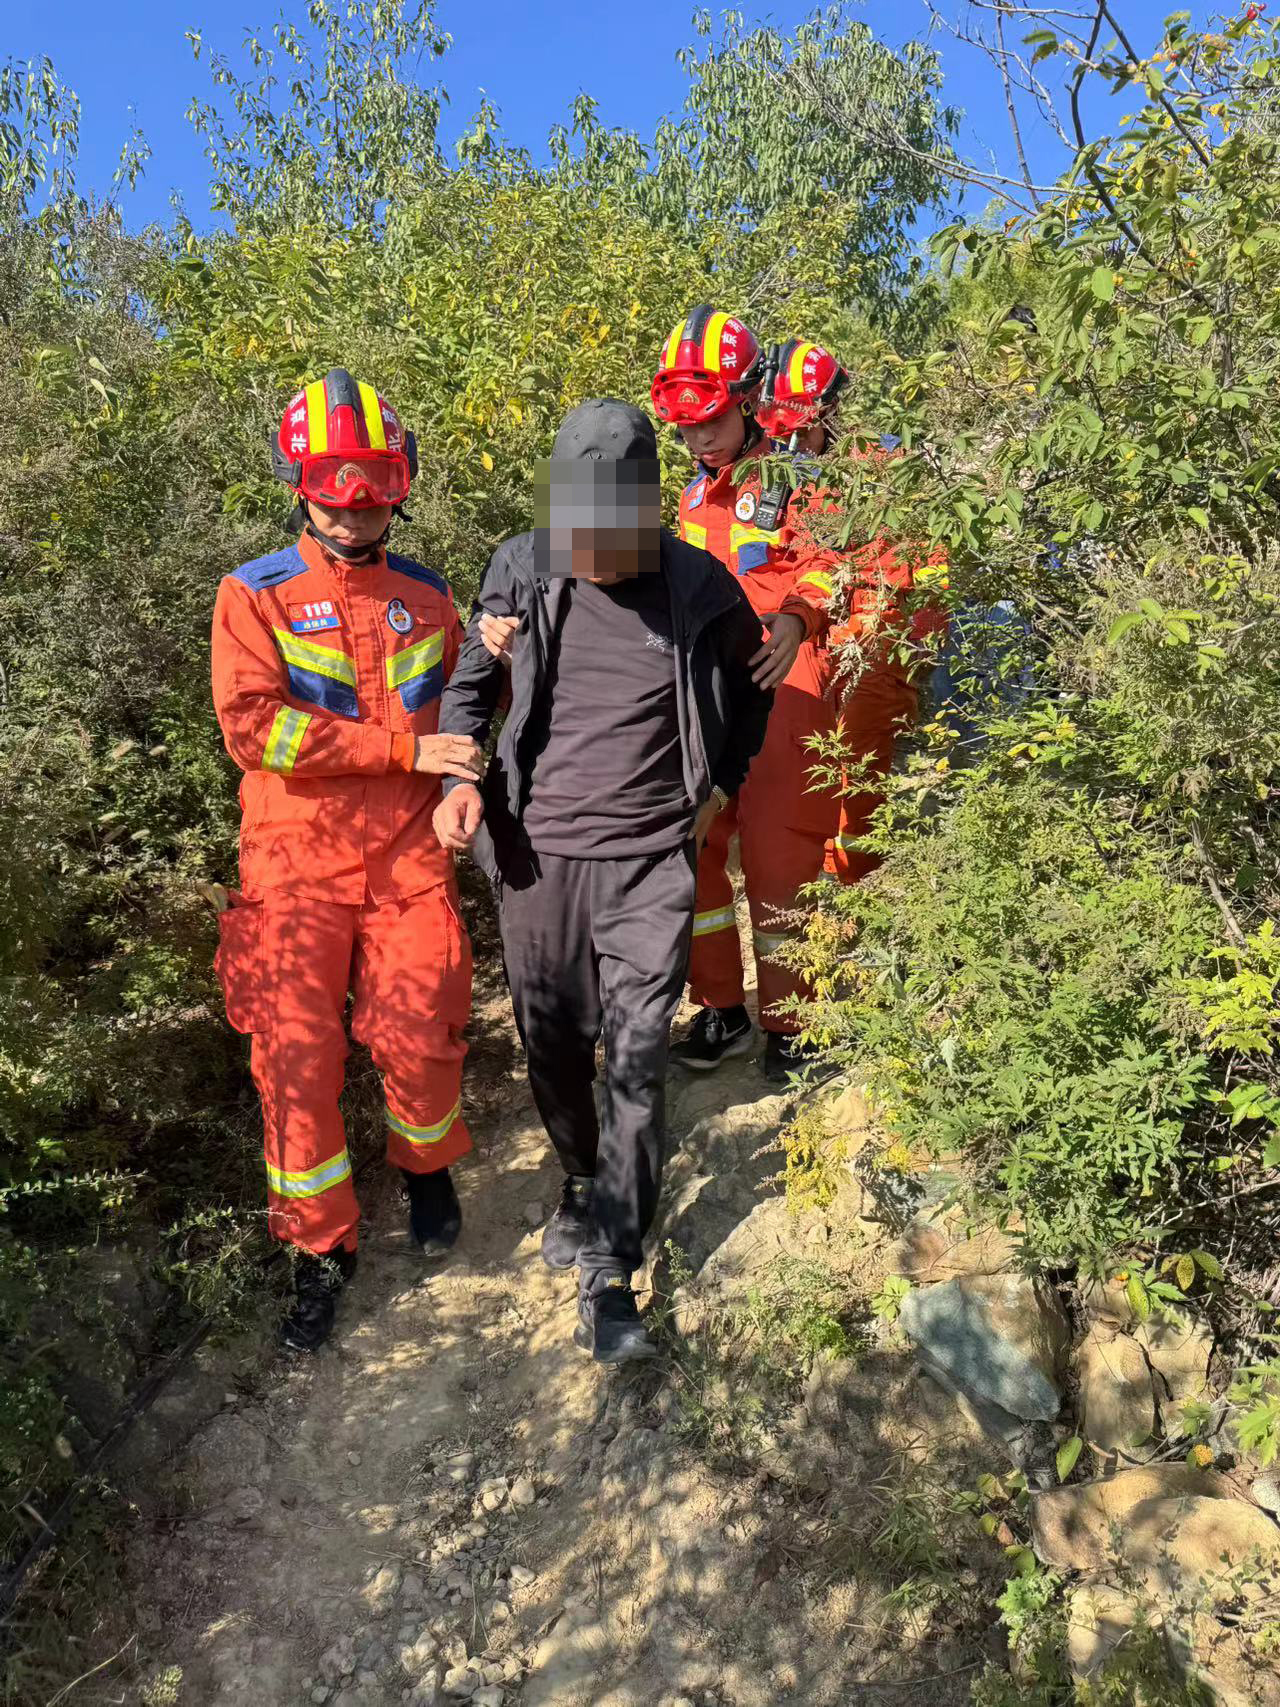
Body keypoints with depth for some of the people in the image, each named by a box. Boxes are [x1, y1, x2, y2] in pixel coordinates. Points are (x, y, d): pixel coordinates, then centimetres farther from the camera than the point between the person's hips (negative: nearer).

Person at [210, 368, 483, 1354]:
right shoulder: (255, 595, 2)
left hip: (409, 855, 2)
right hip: (296, 862, -2)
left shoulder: (426, 596, 14)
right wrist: (406, 746, -15)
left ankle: (427, 1166, 30)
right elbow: (254, 727, -12)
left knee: (416, 1039, -3)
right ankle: (322, 1246, 17)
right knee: (295, 1052, -3)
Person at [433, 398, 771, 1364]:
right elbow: (471, 684, 9)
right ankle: (585, 1186, 41)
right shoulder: (520, 572, -3)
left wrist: (722, 786, 7)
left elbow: (751, 689, 14)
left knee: (637, 1056, -6)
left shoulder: (699, 590, -5)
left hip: (651, 857, -1)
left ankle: (610, 1270, 4)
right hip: (537, 850, 2)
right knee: (552, 1043, 14)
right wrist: (461, 777, -7)